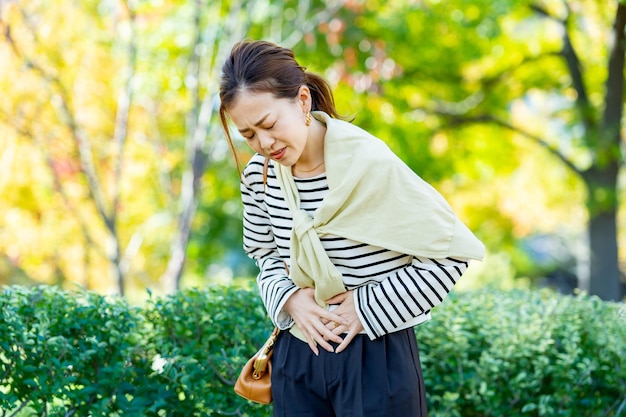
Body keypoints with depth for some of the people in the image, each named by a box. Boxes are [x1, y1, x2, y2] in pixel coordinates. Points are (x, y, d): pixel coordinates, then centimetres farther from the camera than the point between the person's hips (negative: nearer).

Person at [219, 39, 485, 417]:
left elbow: (451, 251, -15)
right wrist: (290, 300, -6)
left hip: (374, 355, -5)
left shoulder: (368, 163, -19)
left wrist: (366, 309, -15)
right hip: (296, 355, 5)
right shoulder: (259, 175, -2)